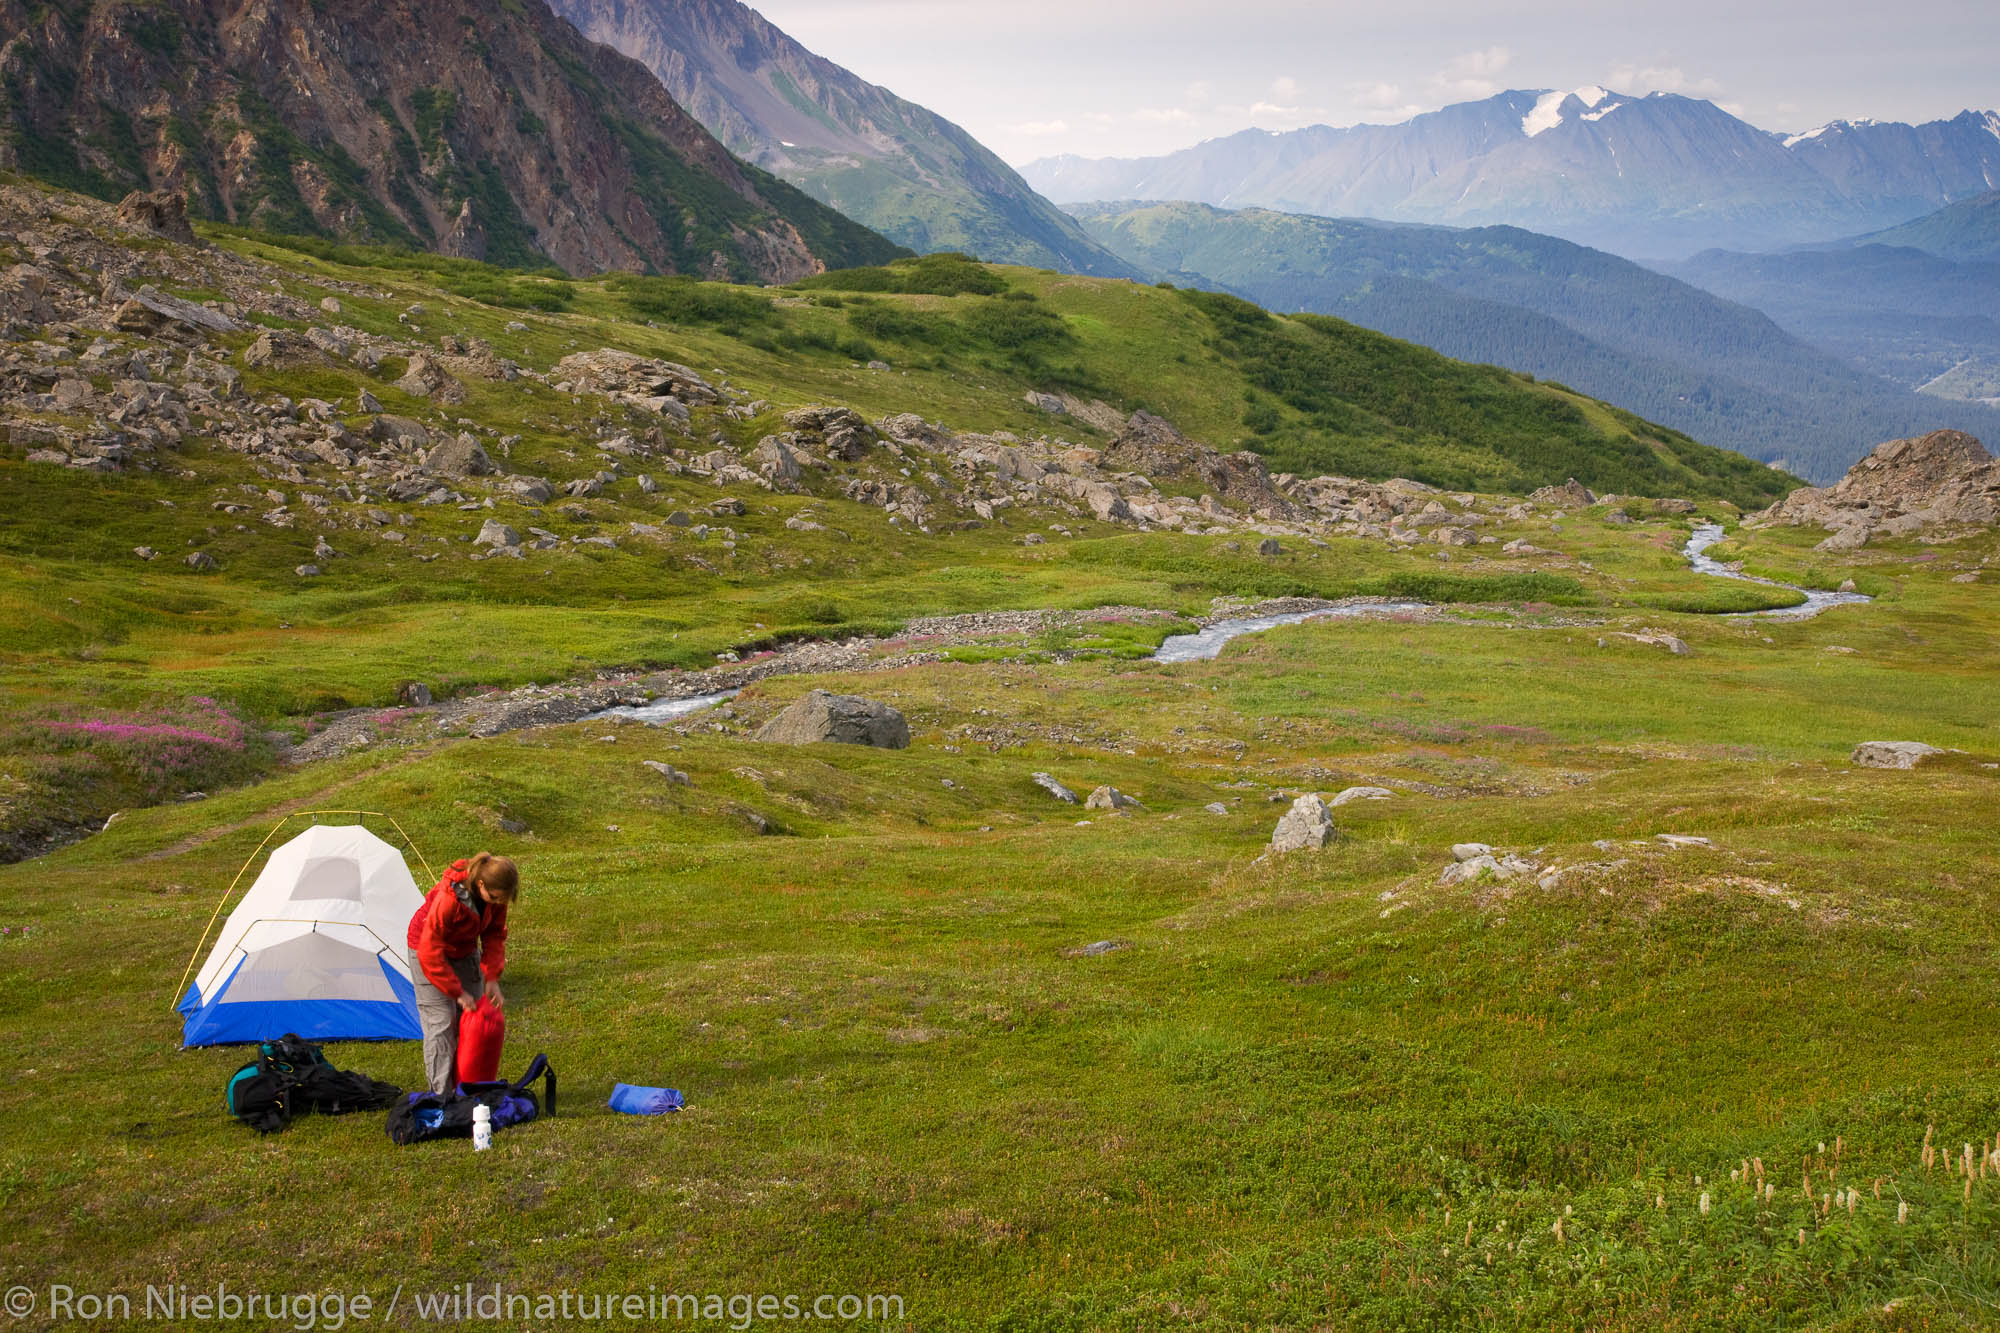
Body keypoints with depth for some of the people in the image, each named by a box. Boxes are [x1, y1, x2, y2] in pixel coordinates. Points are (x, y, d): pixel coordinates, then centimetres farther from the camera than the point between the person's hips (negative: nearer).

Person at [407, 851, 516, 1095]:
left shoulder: (496, 895, -20)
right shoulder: (449, 898, -38)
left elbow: (495, 936, -4)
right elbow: (430, 952, -31)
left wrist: (492, 978, -15)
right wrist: (458, 992, -27)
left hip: (465, 951, 6)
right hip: (428, 950, -6)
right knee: (440, 1022, -10)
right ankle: (441, 1095, -4)